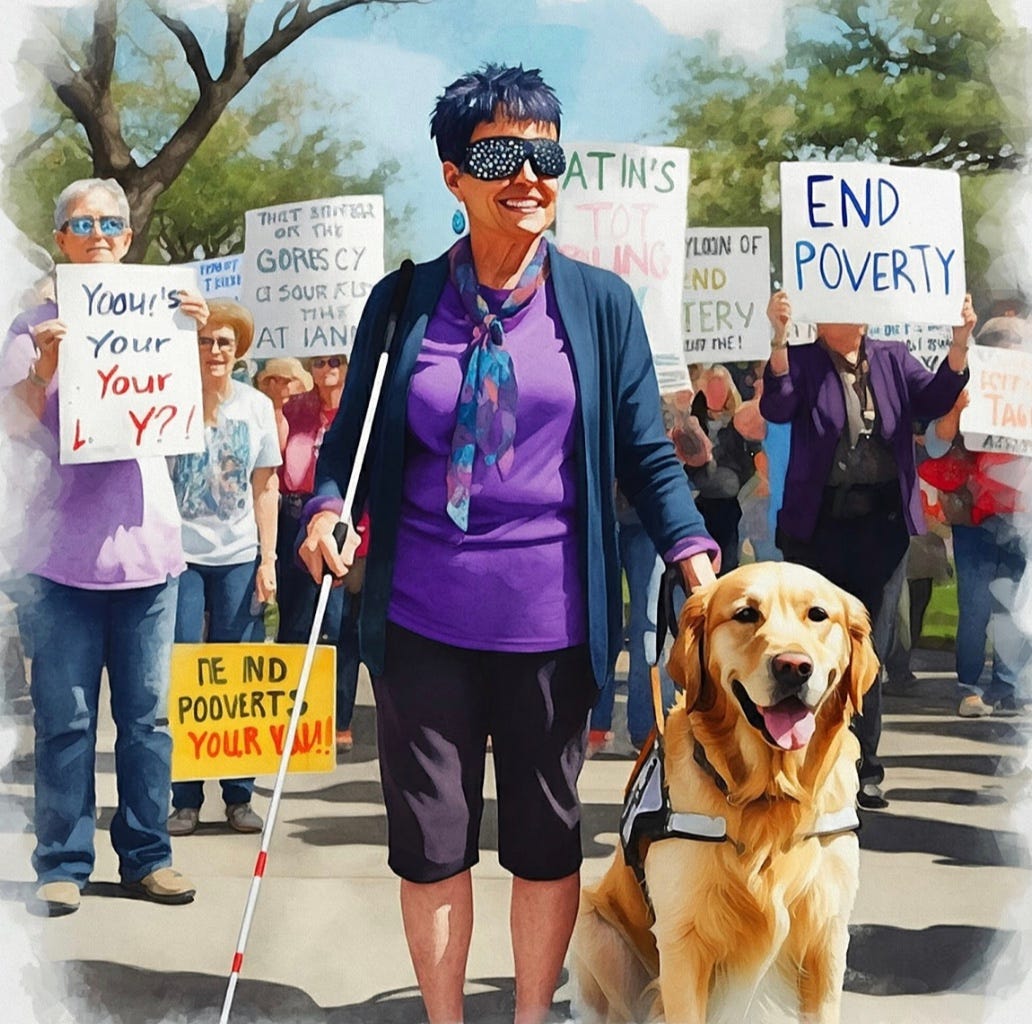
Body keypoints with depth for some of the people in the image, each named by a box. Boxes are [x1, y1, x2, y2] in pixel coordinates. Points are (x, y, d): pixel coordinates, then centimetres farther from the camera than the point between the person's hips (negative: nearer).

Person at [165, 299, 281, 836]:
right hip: (180, 554, -1)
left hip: (239, 557, 2)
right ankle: (185, 799, 7)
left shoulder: (257, 406, 6)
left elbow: (265, 488, 9)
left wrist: (267, 560, 3)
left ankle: (239, 795, 12)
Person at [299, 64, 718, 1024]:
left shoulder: (600, 302, 2)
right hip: (424, 618, 1)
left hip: (550, 619, 0)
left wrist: (692, 549, -12)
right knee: (429, 837, 8)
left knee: (546, 837, 12)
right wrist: (327, 506, -11)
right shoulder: (403, 301, 4)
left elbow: (645, 453, 3)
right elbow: (352, 433, 9)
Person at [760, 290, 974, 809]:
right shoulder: (802, 361, 1)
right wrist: (779, 339, -29)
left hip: (882, 526, 3)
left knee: (868, 651, 7)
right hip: (819, 527, -2)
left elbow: (934, 399, -1)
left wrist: (960, 343, -17)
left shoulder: (893, 359, 10)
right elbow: (777, 408, -16)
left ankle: (864, 771, 15)